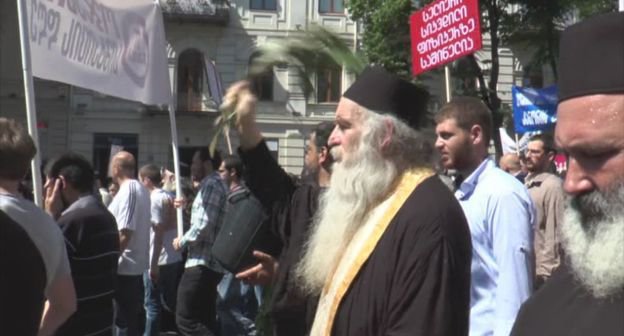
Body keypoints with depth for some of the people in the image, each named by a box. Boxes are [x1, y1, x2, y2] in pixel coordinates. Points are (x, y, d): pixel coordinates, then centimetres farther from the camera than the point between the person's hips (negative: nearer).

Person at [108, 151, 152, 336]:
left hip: (125, 266, -9)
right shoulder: (141, 189, 14)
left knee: (123, 320, -4)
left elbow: (125, 233, -22)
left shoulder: (127, 191, -16)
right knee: (132, 316, 15)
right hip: (136, 263, 9)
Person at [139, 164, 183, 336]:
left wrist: (153, 264, -16)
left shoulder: (154, 199, -13)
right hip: (174, 258, 8)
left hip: (158, 261, -8)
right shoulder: (168, 197, 11)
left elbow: (159, 232, -17)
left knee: (152, 304, 0)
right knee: (171, 301, 14)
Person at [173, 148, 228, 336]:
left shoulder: (211, 185, -12)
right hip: (211, 262, 10)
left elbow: (203, 225, -20)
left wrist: (182, 242, -7)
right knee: (205, 319, 13)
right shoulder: (217, 184, 19)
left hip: (202, 263, -10)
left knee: (186, 319, -11)